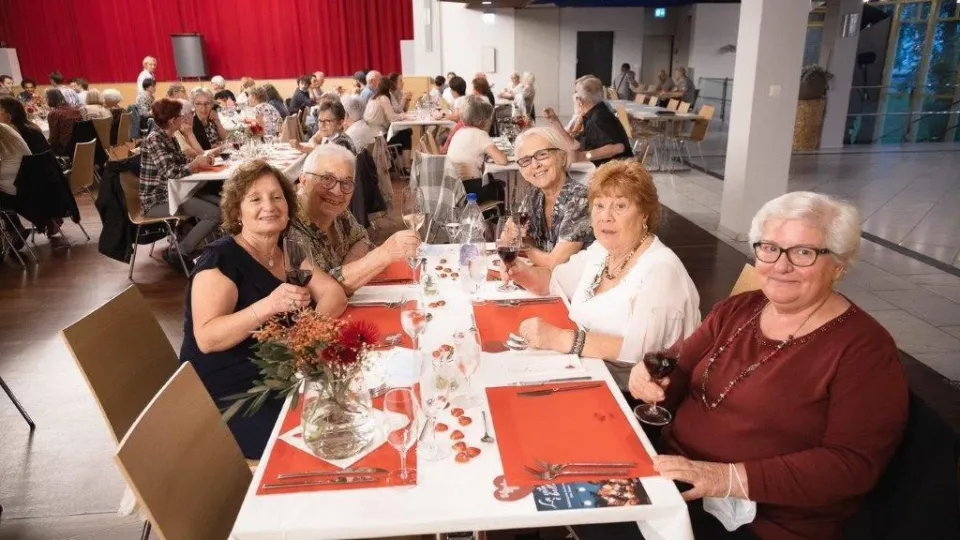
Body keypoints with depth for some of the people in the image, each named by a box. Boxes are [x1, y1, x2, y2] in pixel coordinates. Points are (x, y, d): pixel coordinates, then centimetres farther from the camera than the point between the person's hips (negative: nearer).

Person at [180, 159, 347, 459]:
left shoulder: (287, 252, 7)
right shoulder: (221, 258, -13)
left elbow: (334, 293, 1)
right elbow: (206, 339, -22)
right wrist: (268, 306, -35)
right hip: (231, 399, -7)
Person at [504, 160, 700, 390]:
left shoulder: (661, 269, -20)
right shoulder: (600, 249, 4)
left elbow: (643, 350, -30)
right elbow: (558, 279, 20)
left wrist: (560, 339, -34)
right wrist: (530, 275, -2)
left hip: (631, 395, -7)